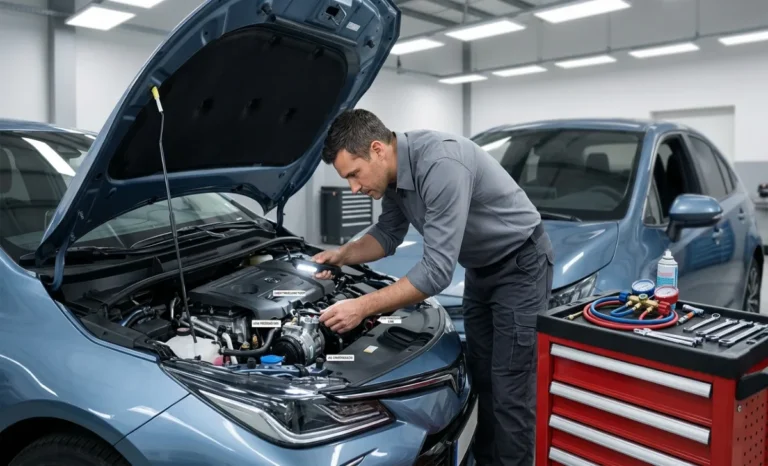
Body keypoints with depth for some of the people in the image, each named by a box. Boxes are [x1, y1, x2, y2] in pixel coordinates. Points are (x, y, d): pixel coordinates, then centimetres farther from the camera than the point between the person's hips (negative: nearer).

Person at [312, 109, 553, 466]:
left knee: (510, 389, -5)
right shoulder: (394, 172, -7)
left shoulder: (441, 164, -35)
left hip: (520, 265, -8)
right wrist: (342, 255, -7)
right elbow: (388, 234, 9)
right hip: (481, 269, 9)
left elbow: (437, 270, -35)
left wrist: (363, 307, -33)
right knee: (481, 378, 15)